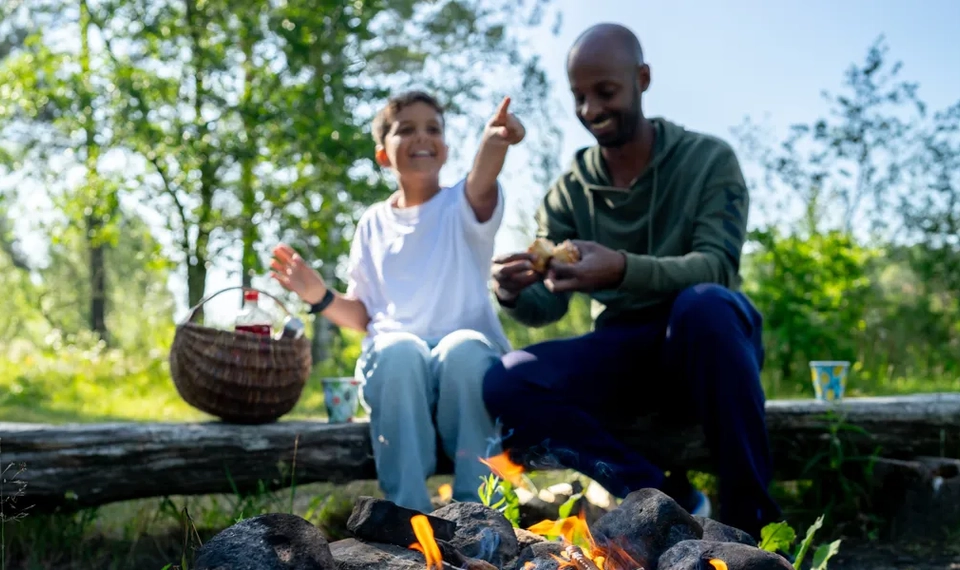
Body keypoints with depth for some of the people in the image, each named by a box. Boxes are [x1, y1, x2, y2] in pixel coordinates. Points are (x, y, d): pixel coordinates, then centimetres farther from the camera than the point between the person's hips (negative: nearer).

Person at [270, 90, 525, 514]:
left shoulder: (461, 206, 6)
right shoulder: (373, 223, 15)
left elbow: (481, 186, -21)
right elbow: (363, 316, 16)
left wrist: (493, 143, -44)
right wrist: (320, 297, -4)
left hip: (468, 360, -1)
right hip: (395, 367, 2)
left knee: (463, 347, -37)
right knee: (399, 349, -34)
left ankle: (475, 511, -28)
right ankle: (407, 513, -32)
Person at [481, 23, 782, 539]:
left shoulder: (708, 159, -3)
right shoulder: (569, 191, 6)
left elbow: (716, 269, -18)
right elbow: (546, 306, 1)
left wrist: (623, 270, -38)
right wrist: (513, 294, -25)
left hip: (705, 352, -3)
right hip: (622, 355, 3)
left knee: (704, 304, -38)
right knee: (506, 384, -22)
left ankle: (750, 518, -25)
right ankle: (668, 499, -22)